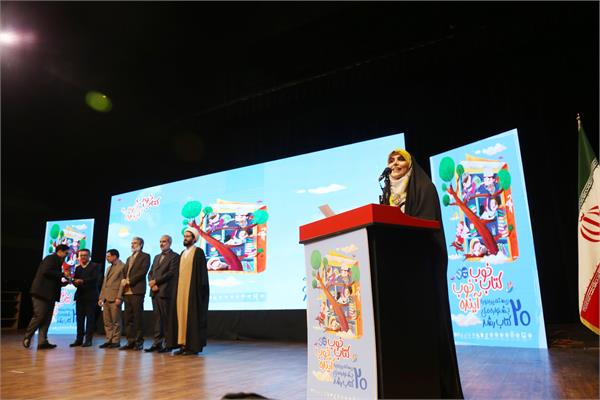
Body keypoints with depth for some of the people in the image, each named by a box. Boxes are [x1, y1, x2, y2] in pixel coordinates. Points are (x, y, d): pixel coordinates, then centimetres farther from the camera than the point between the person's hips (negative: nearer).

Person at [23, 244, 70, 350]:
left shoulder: (57, 261, 21)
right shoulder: (51, 258, -5)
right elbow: (46, 271, -22)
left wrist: (63, 282, 6)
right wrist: (62, 275, -14)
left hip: (50, 295, 9)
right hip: (42, 293, -9)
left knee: (47, 318, 2)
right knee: (39, 316, -8)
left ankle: (42, 342, -1)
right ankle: (27, 337, 10)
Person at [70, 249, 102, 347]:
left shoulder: (95, 266, 2)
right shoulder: (77, 268, 18)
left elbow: (95, 278, -12)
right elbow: (75, 280, 11)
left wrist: (83, 281, -25)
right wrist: (75, 282, -12)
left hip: (90, 296, -5)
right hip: (80, 296, 5)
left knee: (90, 318, -3)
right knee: (79, 318, 5)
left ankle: (88, 339, 0)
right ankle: (79, 339, 11)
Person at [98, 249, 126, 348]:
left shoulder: (122, 266, -4)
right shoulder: (109, 268, 24)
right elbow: (104, 283, 22)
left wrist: (119, 297, -17)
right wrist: (101, 297, 14)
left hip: (115, 298, -8)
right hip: (106, 298, 8)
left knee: (115, 321, -3)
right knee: (107, 321, 8)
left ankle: (116, 341, 3)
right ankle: (109, 340, 15)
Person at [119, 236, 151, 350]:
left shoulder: (145, 256, 2)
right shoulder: (129, 258, 25)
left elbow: (143, 272, -10)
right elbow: (125, 273, 21)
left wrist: (129, 281, -12)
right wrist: (123, 280, 0)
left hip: (137, 290, -7)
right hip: (127, 291, 7)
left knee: (138, 317, -5)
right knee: (128, 318, 6)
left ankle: (139, 342, -1)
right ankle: (130, 341, 11)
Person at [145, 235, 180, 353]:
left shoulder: (174, 256, -2)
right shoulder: (157, 257, 22)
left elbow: (171, 273, -13)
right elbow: (150, 273, 18)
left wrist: (156, 281, -12)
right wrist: (152, 284, -1)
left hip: (165, 292, -7)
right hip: (155, 292, 7)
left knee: (166, 318, -4)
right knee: (157, 318, 8)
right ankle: (157, 342, 12)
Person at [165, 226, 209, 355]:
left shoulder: (198, 252, -6)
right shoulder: (183, 253, 17)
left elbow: (202, 272, -11)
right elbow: (178, 272, 19)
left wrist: (200, 289, -17)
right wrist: (176, 288, 11)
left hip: (193, 290, -7)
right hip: (181, 289, 7)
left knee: (192, 316, -5)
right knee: (181, 314, 5)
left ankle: (193, 346, 0)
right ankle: (183, 344, 10)